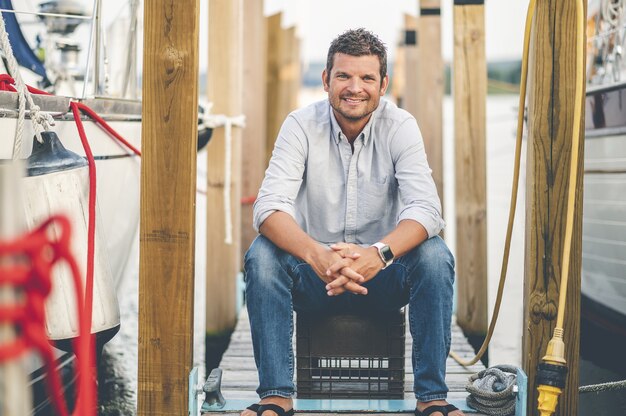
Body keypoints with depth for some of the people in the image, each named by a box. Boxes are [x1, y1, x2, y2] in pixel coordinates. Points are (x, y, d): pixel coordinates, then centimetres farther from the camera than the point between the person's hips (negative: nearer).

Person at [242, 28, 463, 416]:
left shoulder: (400, 126, -9)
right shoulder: (302, 126, -9)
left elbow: (426, 209, -21)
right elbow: (270, 206, -23)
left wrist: (380, 253, -43)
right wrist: (316, 254, -44)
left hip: (384, 277, 0)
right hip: (314, 277, 0)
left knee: (435, 255, -28)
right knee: (261, 254, -28)